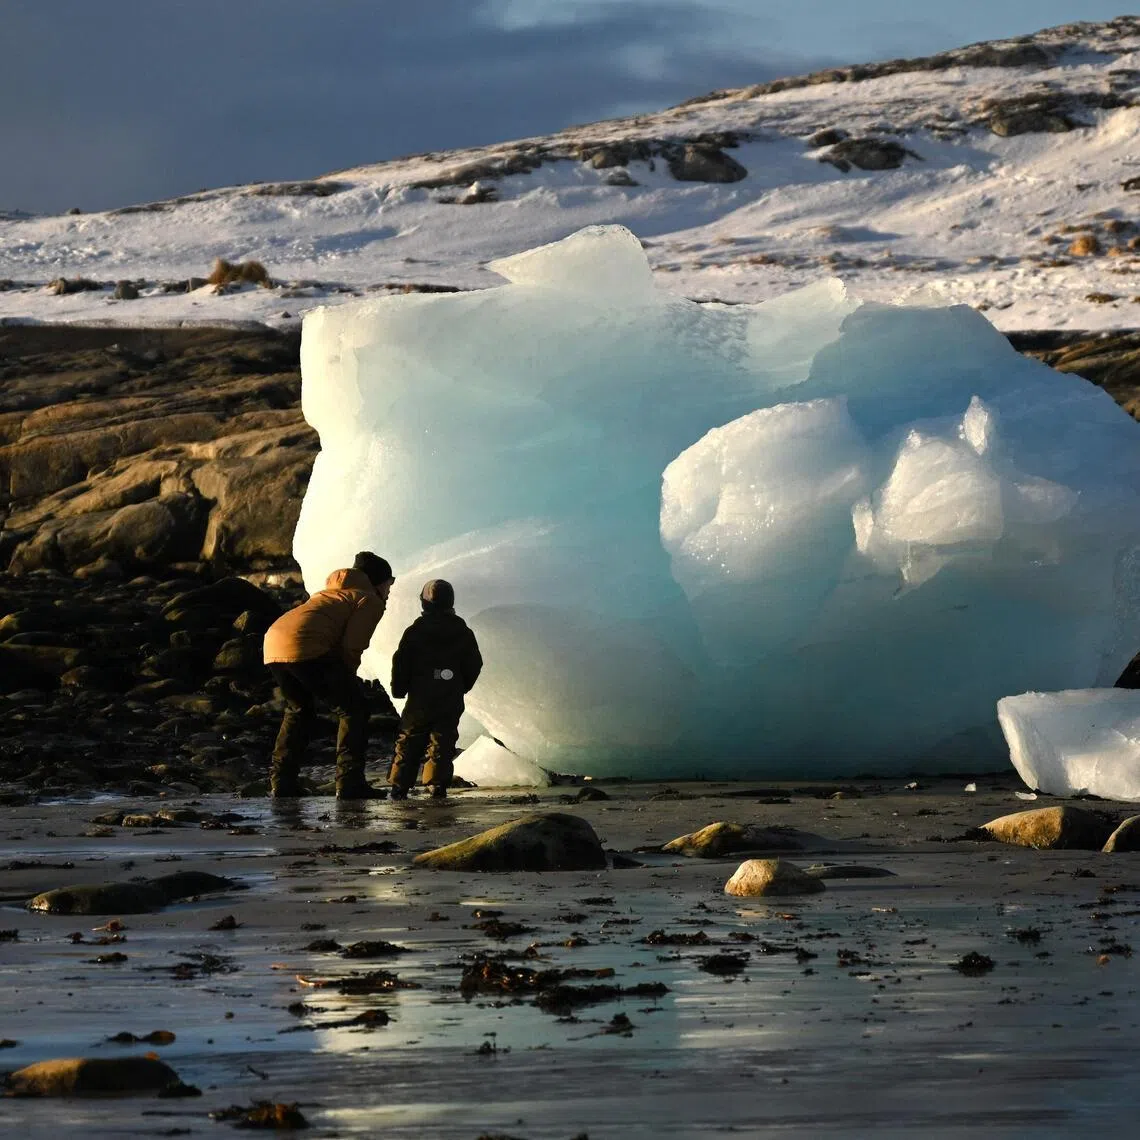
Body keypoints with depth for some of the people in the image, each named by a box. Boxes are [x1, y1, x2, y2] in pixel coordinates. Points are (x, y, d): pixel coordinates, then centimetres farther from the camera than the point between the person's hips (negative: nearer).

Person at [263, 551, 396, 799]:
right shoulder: (371, 601, 9)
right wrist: (347, 678, 12)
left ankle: (281, 782, 21)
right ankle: (349, 783, -7)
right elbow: (351, 647, -2)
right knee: (354, 709, 1)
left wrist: (344, 680, 21)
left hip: (273, 641, 8)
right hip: (305, 648, -8)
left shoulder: (334, 592, 35)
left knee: (299, 710, 28)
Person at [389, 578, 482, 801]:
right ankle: (438, 785, -6)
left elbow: (401, 663, -4)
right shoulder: (463, 633, 3)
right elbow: (474, 665, 7)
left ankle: (399, 786, 2)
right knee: (443, 741, 4)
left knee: (409, 741, 6)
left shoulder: (415, 632, -4)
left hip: (420, 699, -1)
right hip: (452, 699, 1)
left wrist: (399, 689, 9)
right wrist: (462, 688, 20)